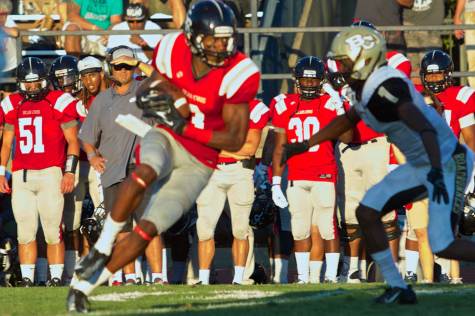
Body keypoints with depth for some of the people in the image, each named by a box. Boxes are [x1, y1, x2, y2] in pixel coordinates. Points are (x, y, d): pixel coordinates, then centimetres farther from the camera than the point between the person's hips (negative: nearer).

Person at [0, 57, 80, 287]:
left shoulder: (59, 102, -1)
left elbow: (73, 140, 0)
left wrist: (70, 171, -8)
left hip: (50, 173, -4)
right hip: (21, 174, 4)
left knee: (53, 231, -5)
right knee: (25, 232, 3)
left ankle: (56, 278, 0)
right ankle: (27, 279, 7)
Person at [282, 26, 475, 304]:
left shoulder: (387, 87, -25)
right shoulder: (369, 88, 5)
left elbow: (426, 129, -36)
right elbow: (347, 122, 25)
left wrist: (436, 171, -48)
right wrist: (303, 146, 29)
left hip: (448, 164, -10)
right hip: (420, 166, 10)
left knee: (443, 247, -15)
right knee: (367, 213, 4)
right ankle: (398, 288, 11)